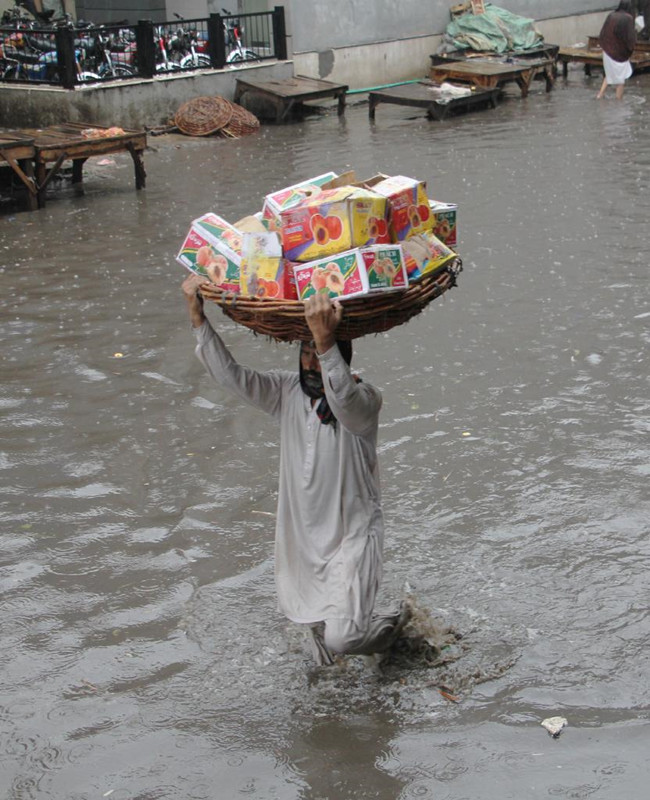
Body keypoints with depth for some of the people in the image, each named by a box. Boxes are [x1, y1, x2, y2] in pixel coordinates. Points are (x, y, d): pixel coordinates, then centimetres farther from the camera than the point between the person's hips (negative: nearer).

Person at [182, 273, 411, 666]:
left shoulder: (365, 399, -21)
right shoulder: (288, 392, -4)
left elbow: (344, 403, -45)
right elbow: (230, 374, -12)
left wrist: (326, 340, -61)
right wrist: (198, 315, -25)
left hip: (352, 534, -6)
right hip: (301, 531, 6)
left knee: (341, 638, -12)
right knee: (300, 611, 23)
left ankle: (394, 623, 21)